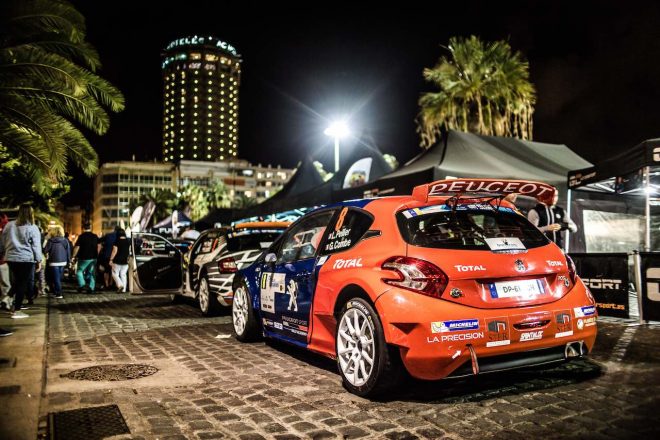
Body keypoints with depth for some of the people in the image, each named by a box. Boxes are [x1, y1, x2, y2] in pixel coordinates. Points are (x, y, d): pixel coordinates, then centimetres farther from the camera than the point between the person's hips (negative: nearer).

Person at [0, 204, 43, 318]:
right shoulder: (32, 228, -7)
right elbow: (36, 246, -7)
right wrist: (39, 260, 0)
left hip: (11, 258, 5)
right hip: (26, 259, -5)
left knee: (16, 282, 23)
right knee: (23, 284, 1)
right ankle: (16, 311, 3)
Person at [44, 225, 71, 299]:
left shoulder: (51, 241, -10)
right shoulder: (65, 241, 0)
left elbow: (45, 250, -7)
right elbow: (68, 252, 4)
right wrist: (68, 261, 13)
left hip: (54, 262, -4)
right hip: (63, 262, 4)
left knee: (56, 278, 2)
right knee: (59, 278, 15)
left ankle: (58, 294, -3)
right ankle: (56, 292, 24)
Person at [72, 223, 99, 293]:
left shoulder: (82, 236, -10)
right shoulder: (95, 236, 6)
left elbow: (77, 247, -12)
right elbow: (99, 246, 10)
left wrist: (74, 256, -3)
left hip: (84, 258, -5)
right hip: (93, 258, 5)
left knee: (79, 271, 8)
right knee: (91, 273, 11)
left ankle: (82, 285, -8)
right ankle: (91, 288, 9)